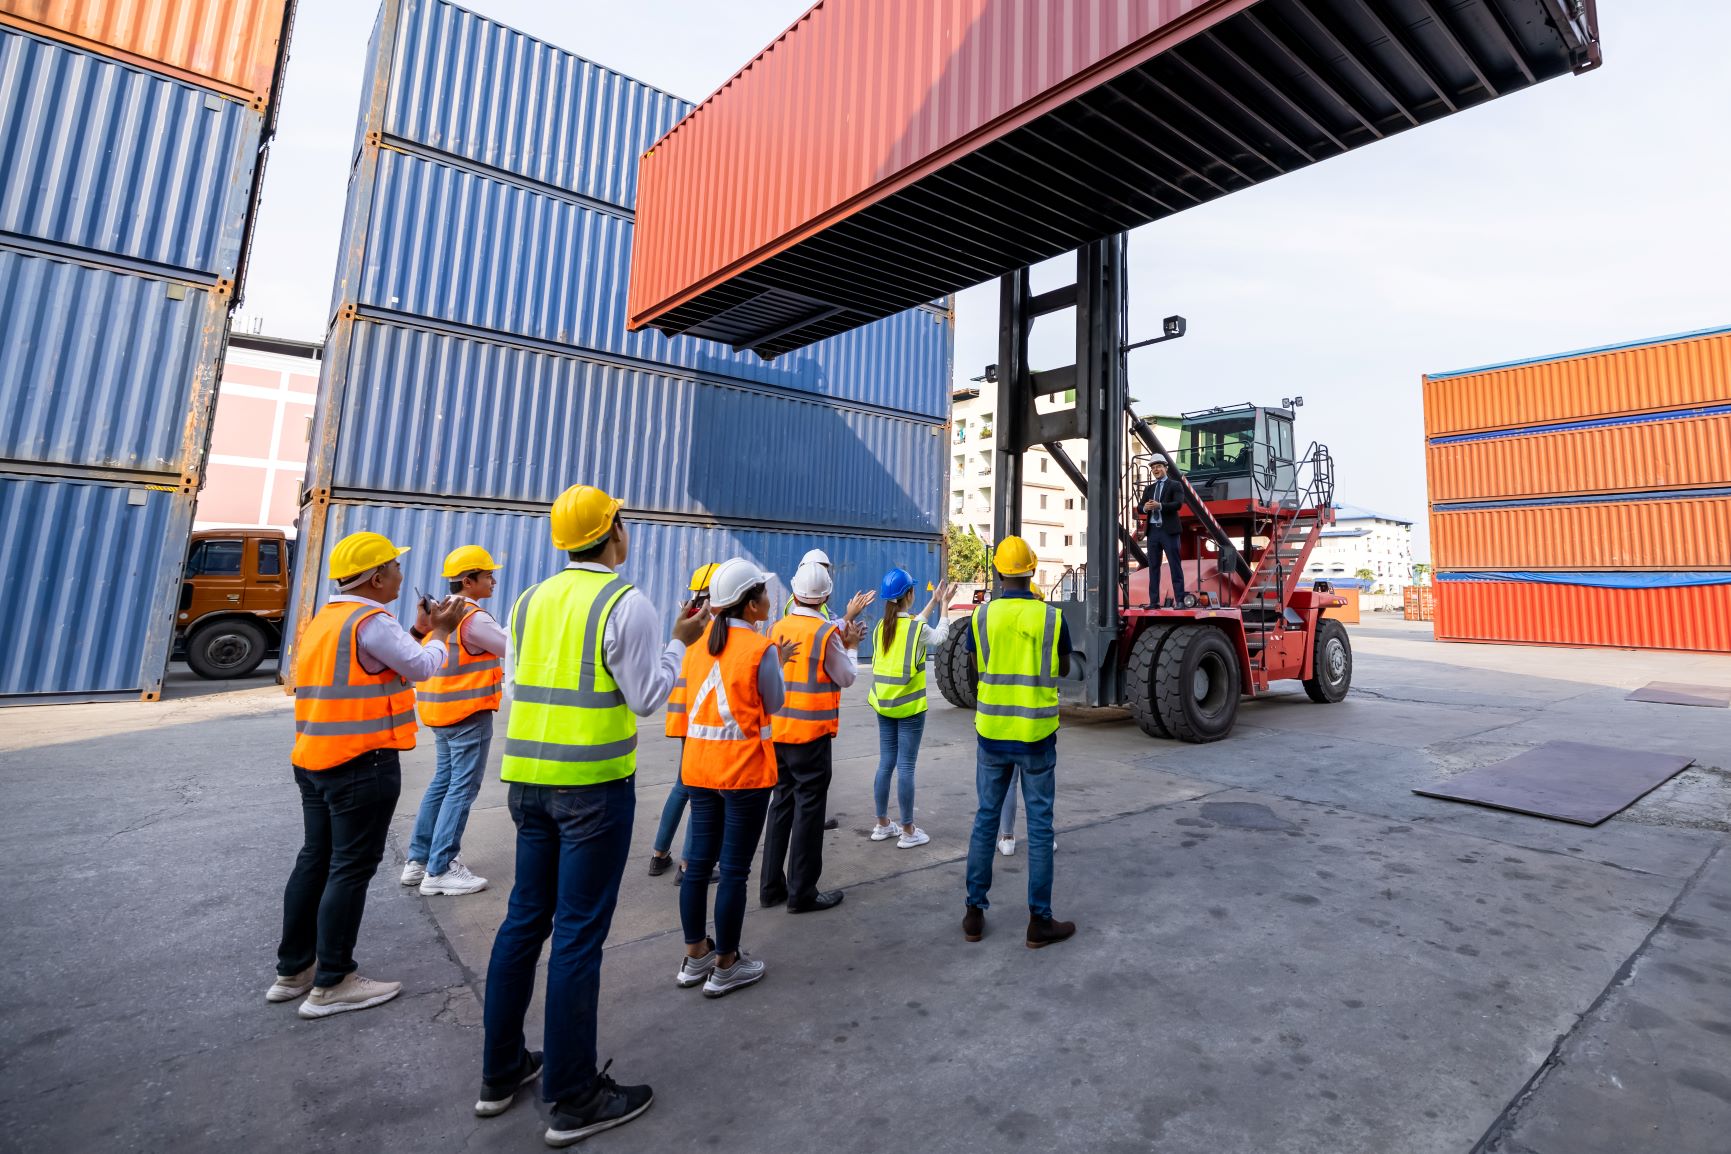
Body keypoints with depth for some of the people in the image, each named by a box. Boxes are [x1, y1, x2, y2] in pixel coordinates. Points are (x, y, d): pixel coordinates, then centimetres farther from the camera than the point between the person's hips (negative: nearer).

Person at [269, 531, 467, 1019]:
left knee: (315, 860, 17)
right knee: (351, 869, 0)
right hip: (361, 765, -10)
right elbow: (422, 667, -12)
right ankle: (332, 984, 9)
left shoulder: (325, 619, 15)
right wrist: (439, 632, 4)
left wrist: (421, 631, 13)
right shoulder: (370, 621, -17)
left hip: (315, 760, 10)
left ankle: (293, 970, 28)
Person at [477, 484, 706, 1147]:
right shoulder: (626, 603, -13)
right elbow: (646, 698, -11)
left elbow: (520, 682, 12)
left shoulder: (531, 600, 6)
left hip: (528, 779, 7)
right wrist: (679, 644, 1)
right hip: (594, 784, -6)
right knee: (578, 934, 3)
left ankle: (501, 1072, 34)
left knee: (525, 918, 18)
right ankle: (574, 1101, 18)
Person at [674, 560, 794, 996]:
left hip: (699, 767, 7)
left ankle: (695, 956, 30)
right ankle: (726, 966, 20)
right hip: (745, 770, -6)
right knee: (734, 869, 6)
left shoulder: (698, 642, 4)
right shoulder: (760, 649, -15)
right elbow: (774, 705, -4)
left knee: (699, 861, 16)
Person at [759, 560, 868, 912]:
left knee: (781, 803, 16)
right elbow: (846, 677, -4)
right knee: (808, 808, 5)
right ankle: (802, 893, 14)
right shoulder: (826, 632, -13)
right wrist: (851, 646, 10)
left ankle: (771, 886, 24)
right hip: (811, 733, -6)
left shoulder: (778, 628, 3)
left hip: (777, 730, 6)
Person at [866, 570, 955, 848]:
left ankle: (882, 824, 23)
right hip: (909, 707, -6)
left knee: (885, 764, 14)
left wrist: (932, 602, 27)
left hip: (884, 705, 6)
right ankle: (907, 831, 10)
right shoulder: (918, 628, -14)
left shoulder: (881, 627, 3)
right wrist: (944, 604, 18)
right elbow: (940, 636, 8)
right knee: (905, 768, 0)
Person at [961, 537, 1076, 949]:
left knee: (985, 819, 14)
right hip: (1036, 735, -1)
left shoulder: (981, 616, -5)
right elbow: (1064, 669, 9)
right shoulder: (1051, 617, -8)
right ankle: (1040, 921, 17)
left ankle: (974, 913, 22)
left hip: (992, 733, 2)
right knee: (1039, 827, 9)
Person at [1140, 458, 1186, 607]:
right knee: (1153, 567, 5)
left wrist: (1160, 505, -25)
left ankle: (1179, 600, -2)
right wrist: (1145, 507, -13)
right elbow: (1140, 507, 10)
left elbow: (1178, 504, -12)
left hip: (1169, 530, -5)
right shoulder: (1148, 488, 18)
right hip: (1153, 530, 5)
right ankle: (1154, 601, 8)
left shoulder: (1175, 485, 3)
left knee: (1175, 566, -3)